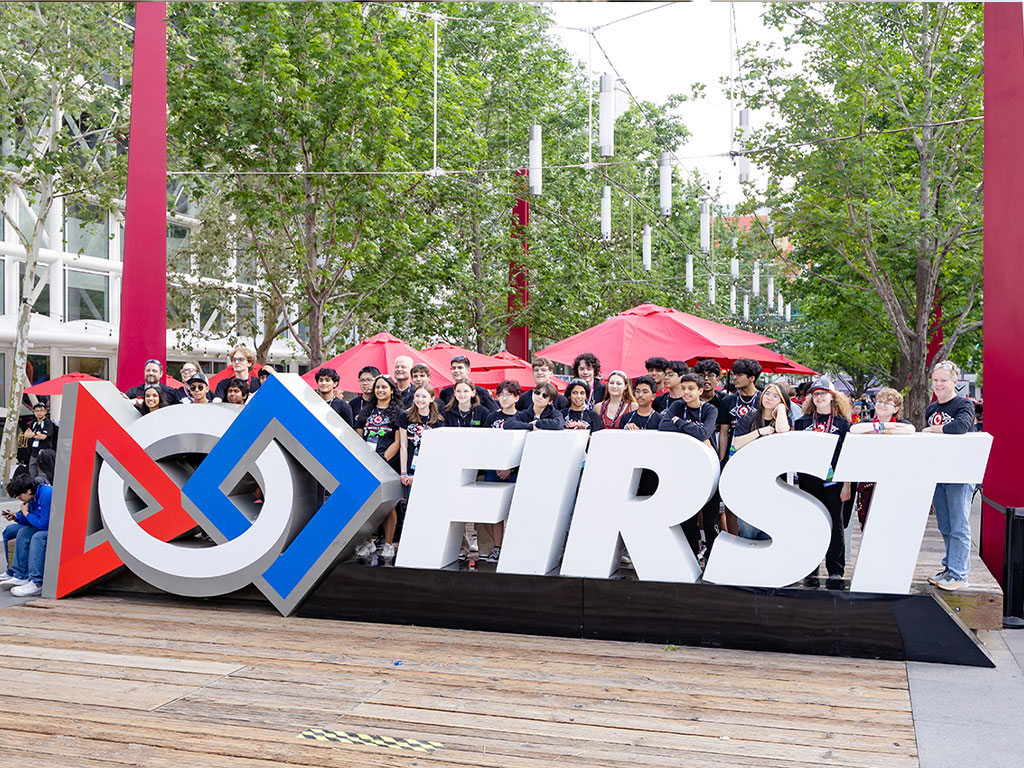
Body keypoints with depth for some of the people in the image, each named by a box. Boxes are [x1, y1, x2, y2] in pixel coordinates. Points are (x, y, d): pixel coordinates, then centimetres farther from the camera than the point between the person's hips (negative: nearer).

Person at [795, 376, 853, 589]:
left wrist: (847, 484, -3)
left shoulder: (842, 422, 6)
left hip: (833, 480, -1)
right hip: (808, 480, 2)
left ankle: (835, 573, 6)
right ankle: (810, 572, 10)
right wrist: (795, 479, 5)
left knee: (835, 524, 1)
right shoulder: (803, 421, 11)